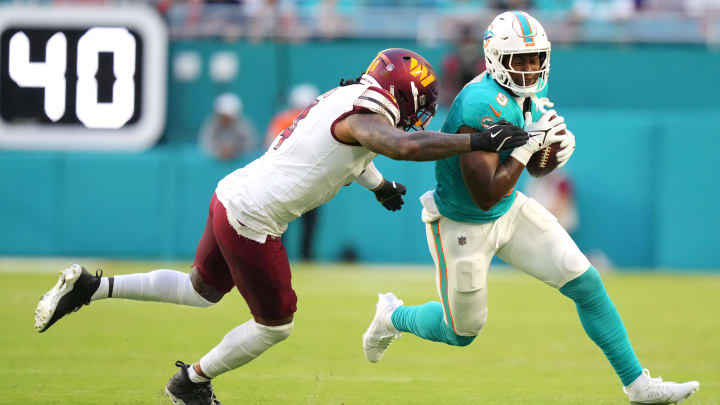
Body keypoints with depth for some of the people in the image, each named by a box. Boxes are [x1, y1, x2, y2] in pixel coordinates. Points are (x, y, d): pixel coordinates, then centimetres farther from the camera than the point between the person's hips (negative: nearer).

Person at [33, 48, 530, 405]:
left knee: (202, 292, 29)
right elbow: (403, 145, -40)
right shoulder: (365, 115, -20)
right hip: (251, 221, -9)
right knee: (276, 324, 10)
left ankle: (91, 286, 24)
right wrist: (478, 141, -37)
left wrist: (379, 183, 37)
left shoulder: (344, 99, 10)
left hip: (230, 196, 9)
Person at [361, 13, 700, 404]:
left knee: (587, 285, -1)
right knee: (462, 333, 12)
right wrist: (530, 144, -32)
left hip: (511, 211, 7)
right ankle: (393, 316, 44)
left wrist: (558, 145, -14)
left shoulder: (532, 92, -6)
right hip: (463, 226, -7)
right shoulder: (482, 106, -33)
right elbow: (486, 196, -34)